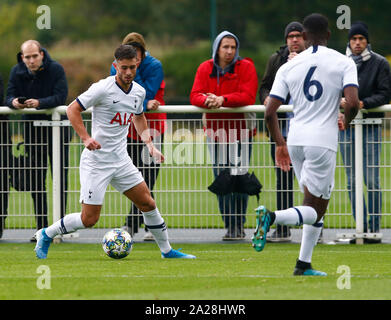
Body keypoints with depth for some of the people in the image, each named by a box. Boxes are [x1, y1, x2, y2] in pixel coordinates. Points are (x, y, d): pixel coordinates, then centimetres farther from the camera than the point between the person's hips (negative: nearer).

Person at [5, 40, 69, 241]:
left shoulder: (55, 70, -13)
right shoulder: (17, 72, -2)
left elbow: (61, 96, -22)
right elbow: (9, 97, -5)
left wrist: (39, 103, -38)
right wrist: (14, 102, -30)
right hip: (32, 128, 3)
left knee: (60, 179, -3)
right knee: (35, 180, 3)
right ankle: (42, 228, 7)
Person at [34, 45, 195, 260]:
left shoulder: (139, 92, 5)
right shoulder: (103, 89, -16)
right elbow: (72, 109, -12)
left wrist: (149, 144, 14)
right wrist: (85, 138, -23)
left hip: (121, 160, 6)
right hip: (96, 161, -6)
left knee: (148, 204, 5)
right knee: (89, 219, -7)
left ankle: (166, 250, 19)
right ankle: (46, 234, 14)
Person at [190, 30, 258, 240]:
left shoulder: (245, 67, -4)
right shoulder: (205, 69, 6)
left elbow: (248, 96, -16)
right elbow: (195, 96, -2)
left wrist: (223, 99, -26)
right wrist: (207, 100, -24)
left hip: (241, 131, -3)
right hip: (216, 131, 4)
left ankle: (238, 226, -2)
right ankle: (229, 225, 10)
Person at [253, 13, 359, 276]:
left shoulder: (288, 67, 7)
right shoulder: (344, 63, -1)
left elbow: (270, 113, 4)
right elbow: (353, 103, -14)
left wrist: (280, 143, 18)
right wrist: (345, 122, 8)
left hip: (295, 139, 5)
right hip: (323, 142, -5)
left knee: (315, 206, 19)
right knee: (315, 210, -2)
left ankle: (304, 264, 14)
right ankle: (272, 217, -29)